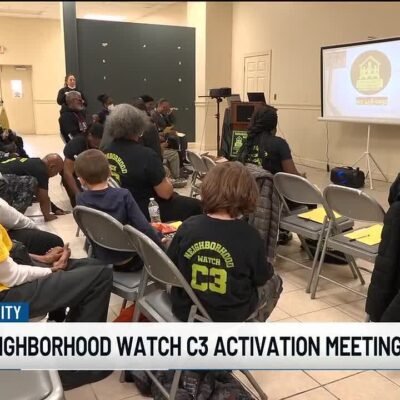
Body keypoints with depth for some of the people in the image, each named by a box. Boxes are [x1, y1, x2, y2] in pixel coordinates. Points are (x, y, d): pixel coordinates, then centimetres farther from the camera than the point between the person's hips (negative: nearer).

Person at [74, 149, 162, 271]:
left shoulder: (81, 199, -15)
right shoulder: (123, 195, -22)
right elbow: (143, 228, -22)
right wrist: (160, 248, -9)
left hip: (101, 260, 3)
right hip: (129, 260, -3)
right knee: (157, 235, 23)